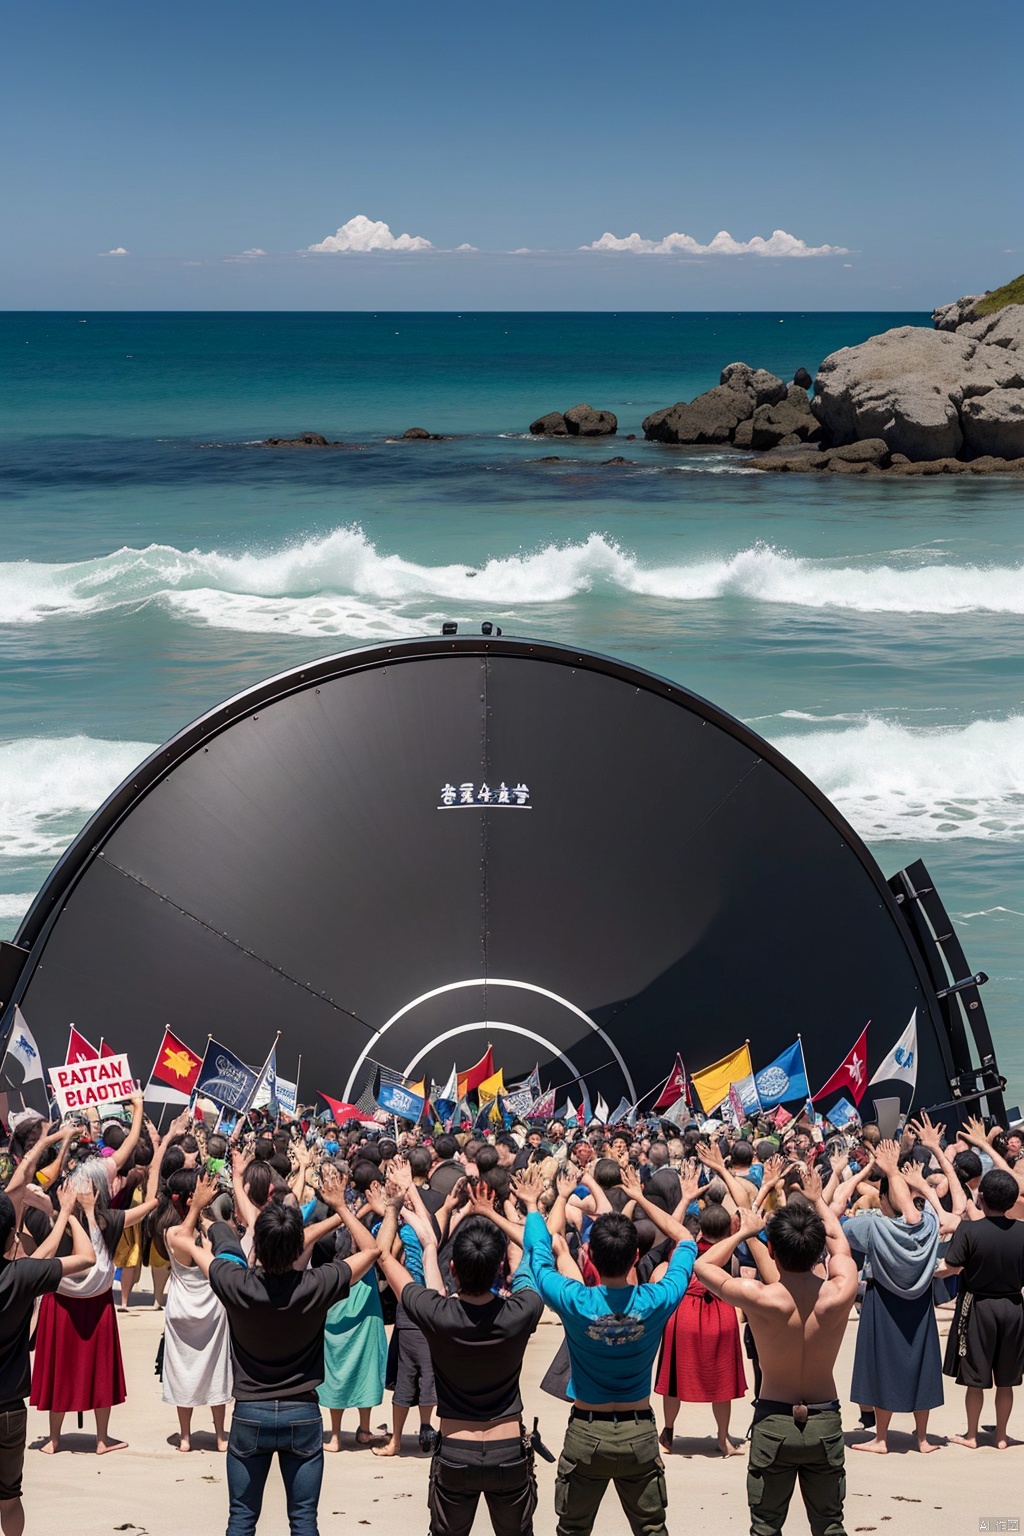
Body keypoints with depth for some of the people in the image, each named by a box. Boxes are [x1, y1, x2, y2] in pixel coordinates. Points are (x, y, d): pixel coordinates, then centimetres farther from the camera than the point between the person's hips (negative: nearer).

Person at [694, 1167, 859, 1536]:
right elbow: (840, 1246, 8)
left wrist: (744, 1233, 9)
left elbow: (703, 1265, -4)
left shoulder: (761, 1300, -21)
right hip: (825, 1422, 2)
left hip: (773, 1422, -2)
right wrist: (818, 1201, 23)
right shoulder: (839, 1295, -16)